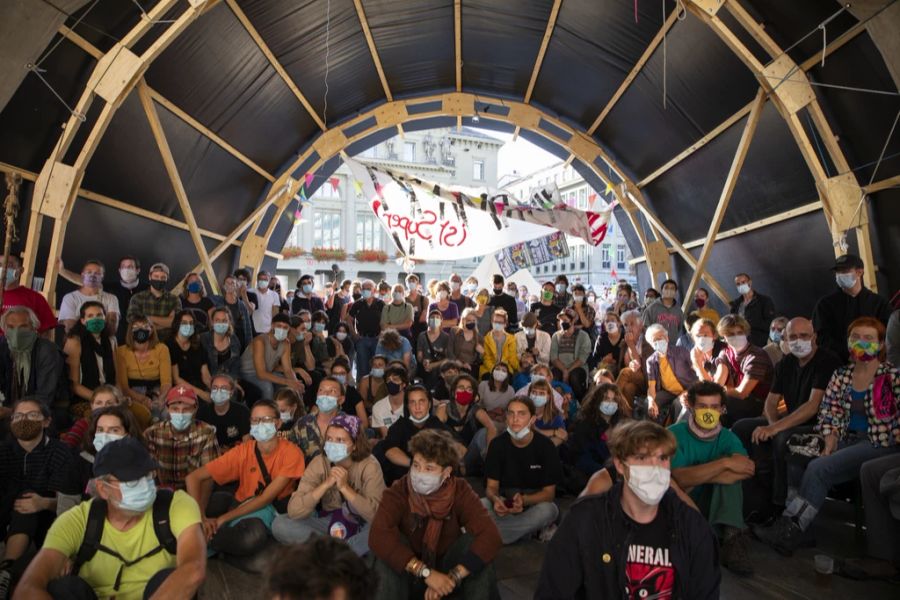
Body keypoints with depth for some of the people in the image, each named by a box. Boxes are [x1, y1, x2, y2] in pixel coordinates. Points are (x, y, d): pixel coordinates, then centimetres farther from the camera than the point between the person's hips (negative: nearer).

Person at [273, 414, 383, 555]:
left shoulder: (369, 466, -19)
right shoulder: (318, 463, -13)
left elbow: (378, 514, -28)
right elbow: (294, 511, -20)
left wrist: (344, 487, -32)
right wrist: (326, 484, -30)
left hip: (361, 525, -3)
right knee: (280, 524, -18)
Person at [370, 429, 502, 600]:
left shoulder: (460, 491, -18)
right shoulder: (398, 491, -20)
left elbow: (491, 536, -28)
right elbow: (378, 536, -35)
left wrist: (452, 576, -36)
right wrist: (427, 572, -38)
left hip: (447, 567, 0)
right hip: (410, 574, 0)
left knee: (475, 544, -28)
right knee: (389, 544, -30)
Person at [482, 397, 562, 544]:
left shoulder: (545, 446, -11)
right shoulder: (498, 444, -5)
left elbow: (549, 492, -9)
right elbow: (492, 486, -3)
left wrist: (524, 500, -30)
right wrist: (495, 499, -29)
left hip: (535, 502, -1)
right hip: (505, 502, 1)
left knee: (548, 510, -36)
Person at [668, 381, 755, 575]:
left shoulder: (727, 437, 1)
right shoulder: (675, 435, -10)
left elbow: (745, 471, -21)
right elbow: (680, 478, -25)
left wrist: (696, 477, -27)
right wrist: (725, 463, -29)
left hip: (713, 507, 3)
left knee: (731, 474, -22)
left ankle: (732, 539, -28)